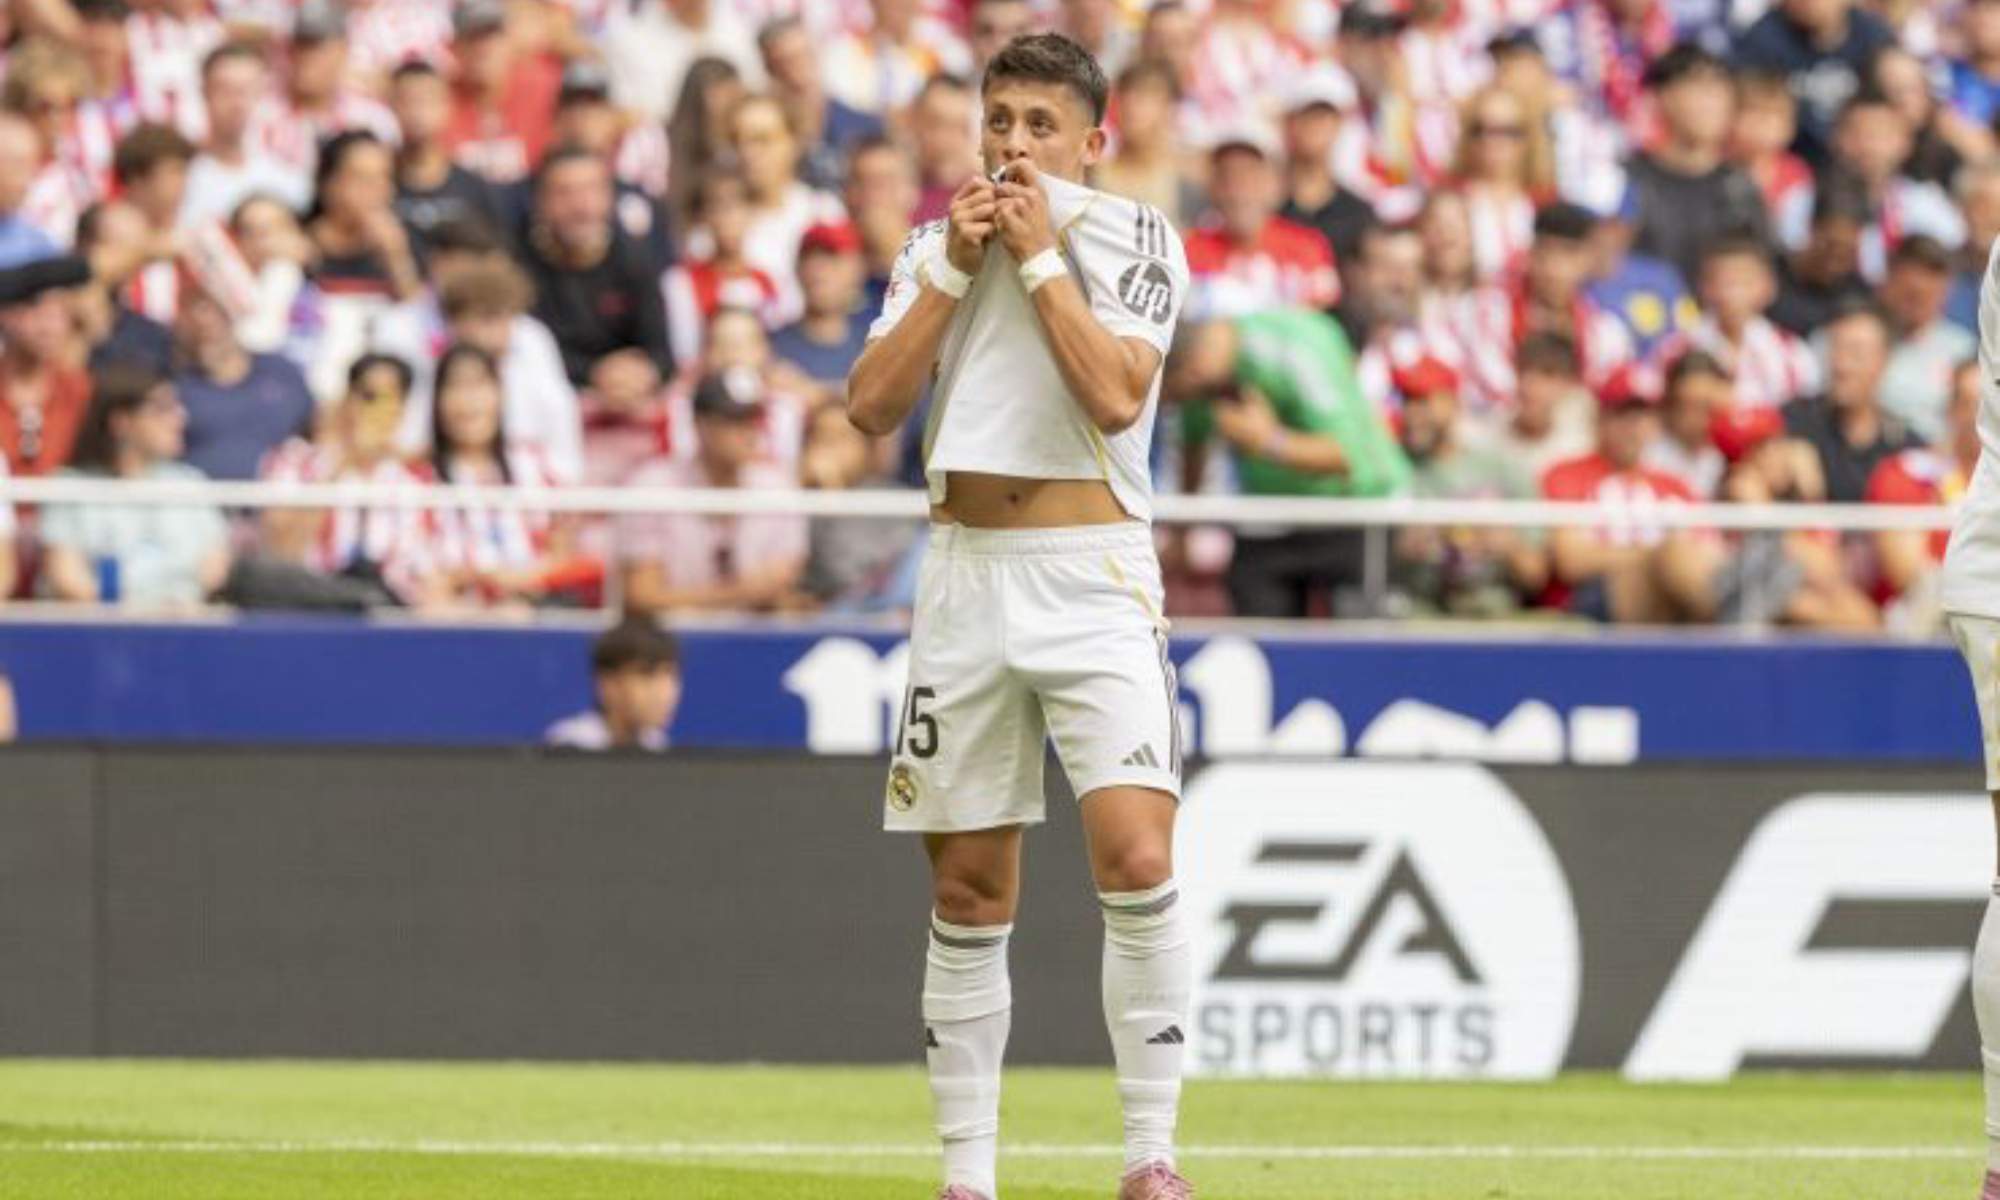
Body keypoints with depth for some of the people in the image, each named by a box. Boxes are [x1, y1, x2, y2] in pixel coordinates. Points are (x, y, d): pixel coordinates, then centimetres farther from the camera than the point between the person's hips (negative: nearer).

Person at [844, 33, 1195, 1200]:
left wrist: (1038, 253, -11)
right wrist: (956, 266, -5)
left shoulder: (1135, 237, 1)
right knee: (970, 889, 6)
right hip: (965, 570, 4)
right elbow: (872, 404, 1)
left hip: (1092, 577, -4)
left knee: (1136, 854, -19)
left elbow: (1116, 396, -14)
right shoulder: (937, 244, 12)